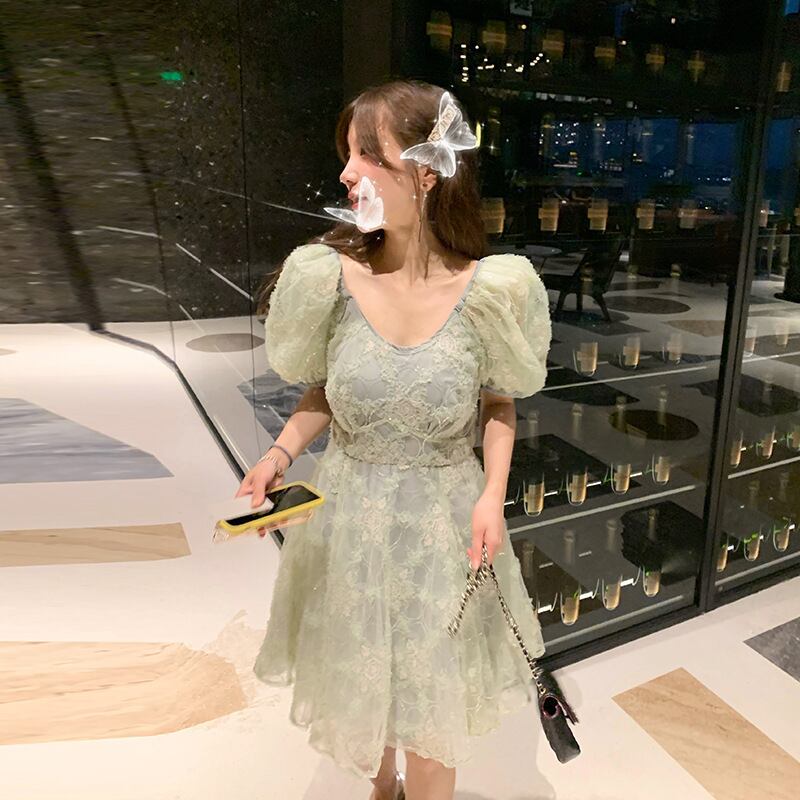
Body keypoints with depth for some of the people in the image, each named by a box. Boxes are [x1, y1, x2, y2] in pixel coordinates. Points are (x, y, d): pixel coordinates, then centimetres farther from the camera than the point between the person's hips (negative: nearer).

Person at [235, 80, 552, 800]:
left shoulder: (486, 290, -16)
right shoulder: (331, 277, -13)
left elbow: (499, 400, 0)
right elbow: (321, 393, 2)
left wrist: (493, 493, -13)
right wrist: (283, 451, -15)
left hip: (445, 516, -2)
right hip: (350, 512, 2)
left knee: (430, 698, 17)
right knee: (356, 683, 23)